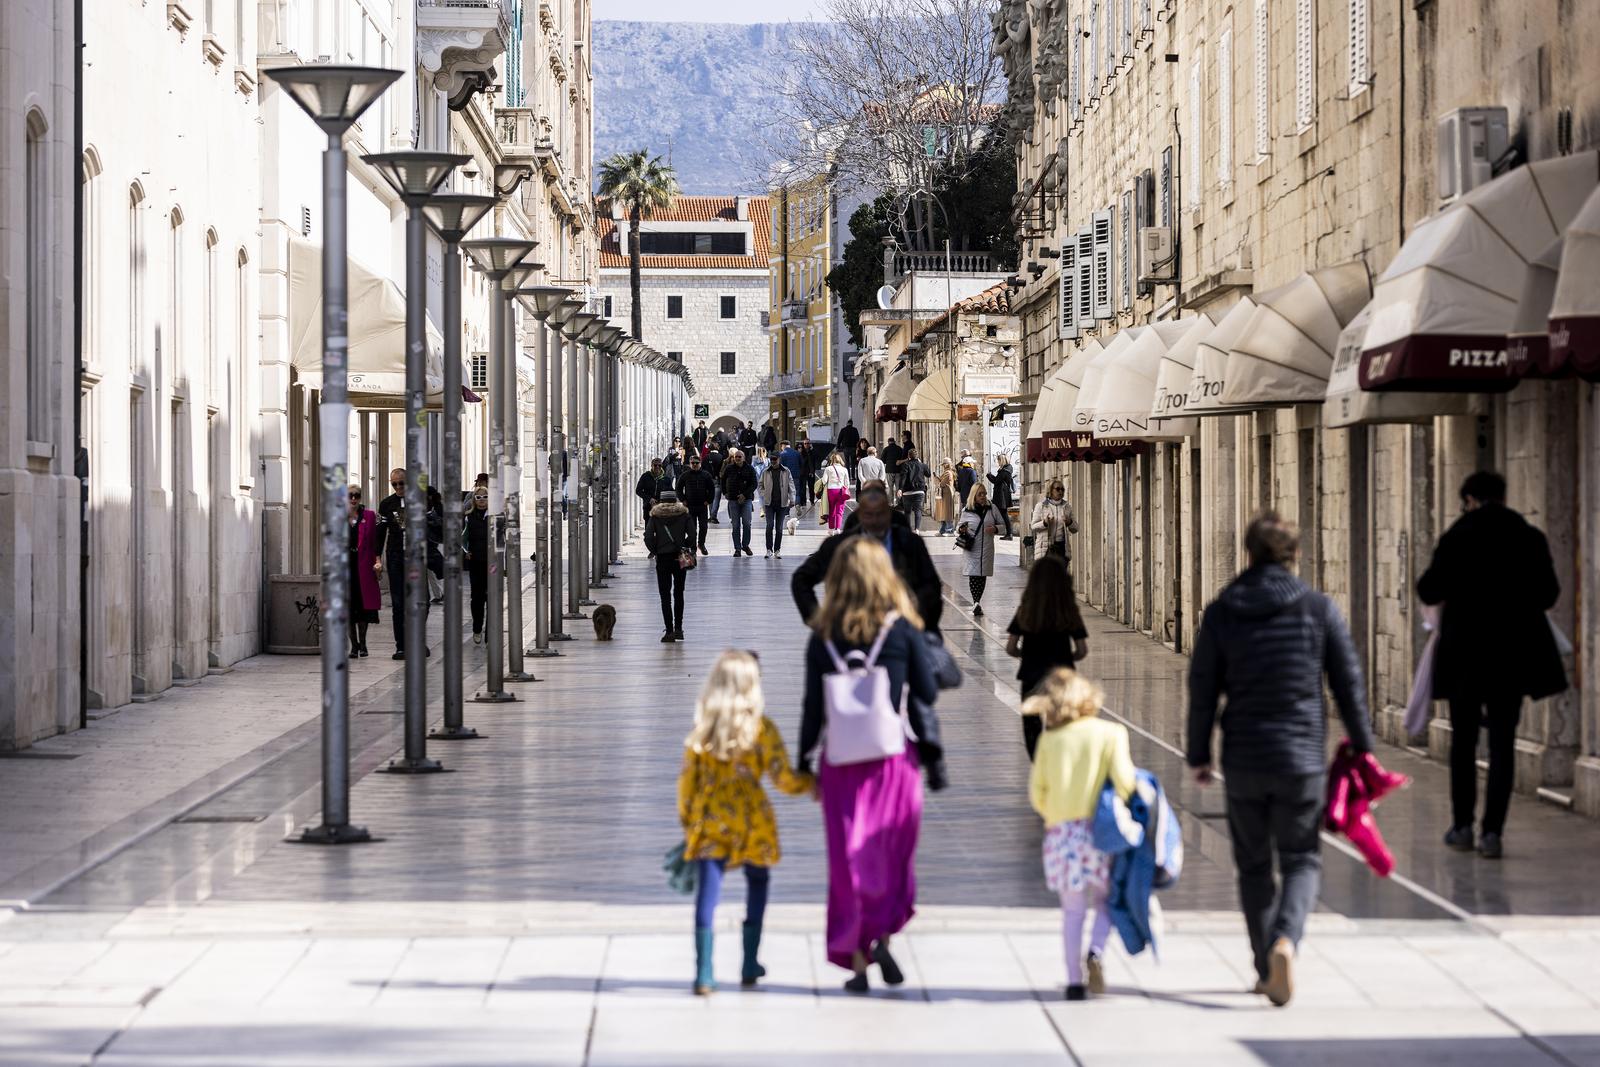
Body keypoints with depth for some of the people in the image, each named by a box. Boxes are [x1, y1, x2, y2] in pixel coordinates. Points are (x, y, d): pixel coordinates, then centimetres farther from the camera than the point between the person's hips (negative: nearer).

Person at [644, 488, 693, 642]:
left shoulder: (655, 515, -2)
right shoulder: (683, 514, 0)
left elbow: (648, 537, -10)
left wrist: (654, 551, 4)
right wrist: (686, 546, 7)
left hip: (662, 558, -1)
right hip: (680, 558, 1)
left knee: (665, 596, 2)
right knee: (678, 594, 15)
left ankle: (669, 631, -3)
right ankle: (678, 628, 12)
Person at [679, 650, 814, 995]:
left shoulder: (701, 730, 0)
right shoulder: (762, 728, -6)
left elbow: (688, 779, 3)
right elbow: (783, 778, -7)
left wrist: (686, 822, 14)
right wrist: (810, 783, 13)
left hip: (710, 820, 1)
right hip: (751, 819, -1)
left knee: (707, 892, -2)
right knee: (757, 883, 20)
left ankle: (704, 974, -9)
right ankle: (749, 965, 22)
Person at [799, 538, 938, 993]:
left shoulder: (823, 636, 0)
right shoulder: (902, 629, -4)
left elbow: (812, 708, 1)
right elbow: (928, 693, 0)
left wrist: (806, 766, 8)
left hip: (841, 763, 1)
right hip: (894, 759, -1)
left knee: (849, 859, 6)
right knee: (894, 856, 12)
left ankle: (857, 959, 6)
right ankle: (883, 936, -7)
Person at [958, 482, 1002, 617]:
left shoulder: (992, 508, 6)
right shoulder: (967, 511, 4)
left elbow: (1002, 525, 12)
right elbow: (960, 526, 15)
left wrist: (995, 528, -10)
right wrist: (961, 529, -9)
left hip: (987, 548, 2)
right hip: (972, 549, -2)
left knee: (983, 575, 4)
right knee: (973, 575, -11)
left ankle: (977, 603, 15)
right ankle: (976, 603, -18)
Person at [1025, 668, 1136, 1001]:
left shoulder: (1049, 739, 3)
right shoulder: (1111, 733, -3)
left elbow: (1037, 792, 5)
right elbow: (1123, 779, -12)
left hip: (1061, 832, 2)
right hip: (1101, 828, -1)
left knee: (1073, 909, 8)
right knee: (1106, 901, 13)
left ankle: (1075, 980, 6)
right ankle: (1096, 952, -13)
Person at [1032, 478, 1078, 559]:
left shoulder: (1067, 507, 12)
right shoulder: (1041, 506, 3)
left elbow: (1075, 529, 12)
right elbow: (1033, 526, 2)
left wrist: (1069, 522, -10)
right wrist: (1044, 523, -17)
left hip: (1062, 547, 3)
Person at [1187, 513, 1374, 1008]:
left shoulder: (1221, 612, -2)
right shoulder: (1318, 608, -3)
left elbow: (1203, 690, 0)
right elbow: (1348, 683, -1)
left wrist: (1198, 755, 10)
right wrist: (1362, 747, 9)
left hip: (1243, 761, 1)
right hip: (1302, 757, -1)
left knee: (1254, 865, 14)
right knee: (1301, 860, 8)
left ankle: (1267, 971, 18)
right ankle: (1285, 940, -19)